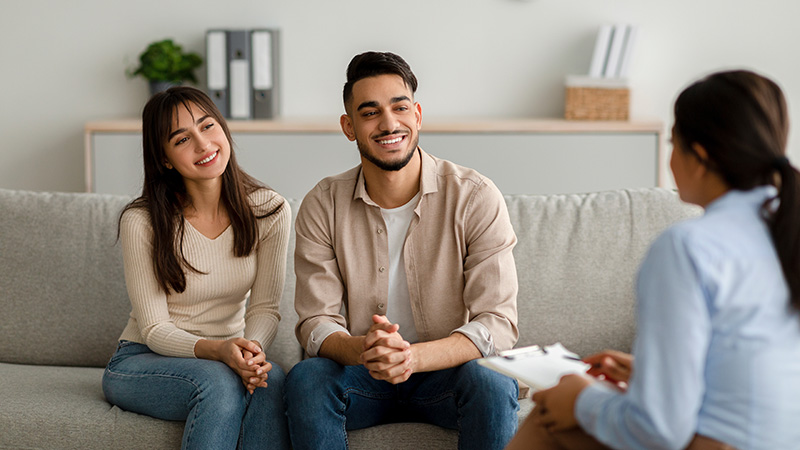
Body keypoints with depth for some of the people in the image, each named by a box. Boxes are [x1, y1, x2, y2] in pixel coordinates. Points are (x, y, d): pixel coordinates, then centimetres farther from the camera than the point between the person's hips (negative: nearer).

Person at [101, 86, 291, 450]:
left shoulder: (268, 211, -6)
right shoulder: (141, 222, -15)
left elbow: (265, 307, -5)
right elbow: (154, 329, -14)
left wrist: (252, 348, -28)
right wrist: (217, 350, -33)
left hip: (229, 356, 3)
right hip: (141, 362, -3)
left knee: (271, 379, -31)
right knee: (218, 380, -34)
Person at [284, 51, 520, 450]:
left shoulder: (476, 197, -11)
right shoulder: (322, 206, -5)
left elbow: (498, 323, -16)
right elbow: (317, 323, -6)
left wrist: (414, 356, -35)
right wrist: (361, 351, -32)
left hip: (447, 371, -1)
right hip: (360, 373, 1)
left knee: (492, 384, -33)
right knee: (305, 378, -29)